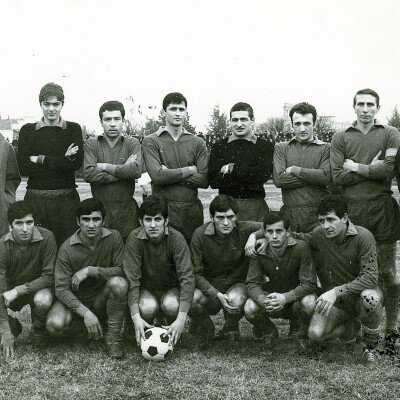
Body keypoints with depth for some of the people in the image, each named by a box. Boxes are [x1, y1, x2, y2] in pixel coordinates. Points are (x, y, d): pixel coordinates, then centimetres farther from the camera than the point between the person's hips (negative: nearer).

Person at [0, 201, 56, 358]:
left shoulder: (46, 238, -23)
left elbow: (49, 276, -20)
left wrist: (18, 290, -28)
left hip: (39, 287, -1)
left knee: (42, 301, -36)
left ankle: (39, 330, 0)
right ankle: (13, 326, 10)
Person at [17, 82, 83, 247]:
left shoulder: (73, 129, 8)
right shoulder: (28, 130, 8)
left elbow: (77, 163, -6)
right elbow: (23, 167, -3)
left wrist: (40, 159, -8)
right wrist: (63, 160, -8)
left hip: (66, 198, 0)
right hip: (35, 198, 1)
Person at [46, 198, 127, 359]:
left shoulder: (113, 237, -11)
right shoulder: (67, 248, -15)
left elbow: (123, 270, -16)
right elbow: (62, 289, -17)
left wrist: (90, 270, -25)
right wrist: (86, 313, -29)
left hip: (102, 299, 0)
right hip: (75, 301, 0)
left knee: (119, 283, -32)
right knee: (55, 325, -30)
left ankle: (113, 338, -16)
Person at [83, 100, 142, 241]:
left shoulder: (132, 143, 5)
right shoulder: (92, 143, 5)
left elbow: (136, 170, -13)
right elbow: (88, 174, -11)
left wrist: (104, 166, -9)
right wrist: (122, 171, -11)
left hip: (126, 209, 0)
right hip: (99, 208, 0)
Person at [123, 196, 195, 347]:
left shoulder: (176, 238, -21)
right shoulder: (134, 239, -20)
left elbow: (187, 277, -25)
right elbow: (132, 278, -22)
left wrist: (181, 319, -34)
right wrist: (136, 317, -33)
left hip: (171, 289, 0)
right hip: (146, 289, 0)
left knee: (171, 305, -33)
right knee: (147, 307, -33)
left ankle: (173, 336, 0)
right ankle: (146, 335, 2)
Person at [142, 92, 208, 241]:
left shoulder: (197, 142, 10)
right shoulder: (151, 141, 2)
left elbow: (204, 180, -1)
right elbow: (157, 176, -13)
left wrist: (170, 175, -9)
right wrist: (189, 170, -5)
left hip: (192, 210, 3)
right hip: (163, 209, -3)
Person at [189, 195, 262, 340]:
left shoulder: (245, 230, -14)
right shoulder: (200, 235, -13)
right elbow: (196, 273, -11)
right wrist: (217, 295, -24)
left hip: (237, 283, 0)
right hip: (209, 286, 1)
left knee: (236, 300, -35)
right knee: (191, 301, -31)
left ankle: (230, 329, 2)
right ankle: (204, 326, 7)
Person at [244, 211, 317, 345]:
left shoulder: (300, 247, -21)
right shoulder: (258, 253, -12)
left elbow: (309, 283, -23)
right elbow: (252, 283, -14)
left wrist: (285, 297, -39)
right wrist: (264, 300, -37)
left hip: (295, 298, -2)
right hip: (270, 295, 2)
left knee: (309, 303, -36)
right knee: (250, 310, -27)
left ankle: (302, 333, 0)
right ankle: (269, 331, 9)